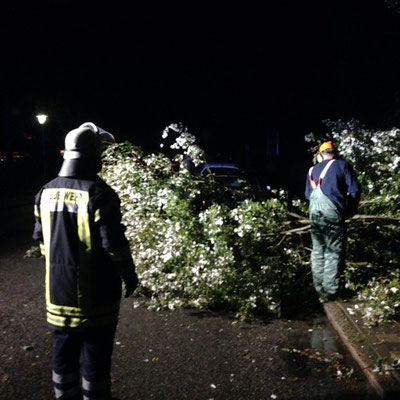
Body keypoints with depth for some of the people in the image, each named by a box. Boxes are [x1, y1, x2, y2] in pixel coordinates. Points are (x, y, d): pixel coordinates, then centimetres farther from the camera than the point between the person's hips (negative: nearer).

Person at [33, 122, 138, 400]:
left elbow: (41, 239, 11)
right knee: (95, 356, 8)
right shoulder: (99, 193, -19)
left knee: (63, 353, 20)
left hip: (59, 289, 7)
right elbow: (114, 244, -18)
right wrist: (130, 275, -3)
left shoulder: (46, 193, 2)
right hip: (95, 292, -6)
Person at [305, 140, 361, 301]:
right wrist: (350, 210, 12)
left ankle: (320, 289, 19)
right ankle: (331, 291, 1)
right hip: (333, 213, -4)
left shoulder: (312, 170, 17)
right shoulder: (342, 165, 4)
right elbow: (355, 190, -1)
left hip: (314, 213, 5)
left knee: (318, 251, 13)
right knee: (333, 253, 0)